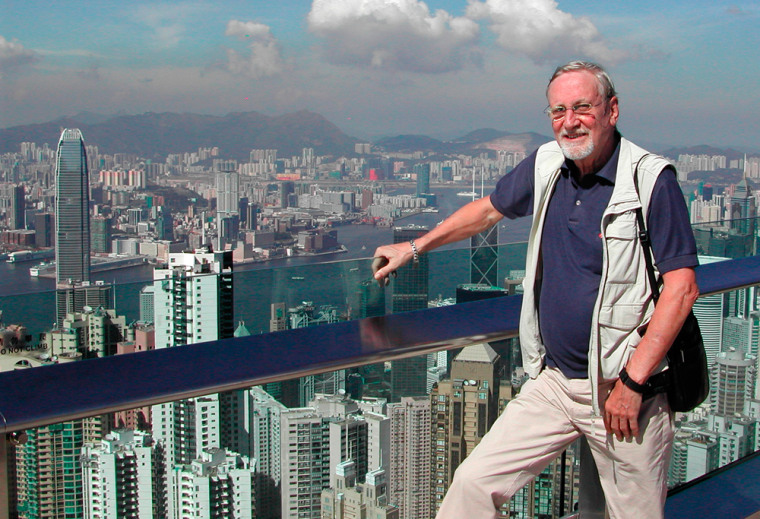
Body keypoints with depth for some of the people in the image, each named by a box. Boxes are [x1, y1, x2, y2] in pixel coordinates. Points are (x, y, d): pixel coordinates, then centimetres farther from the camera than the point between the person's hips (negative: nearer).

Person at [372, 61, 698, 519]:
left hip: (623, 388, -5)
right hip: (554, 381, 5)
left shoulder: (651, 179, -13)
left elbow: (682, 288, -17)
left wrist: (633, 382, -21)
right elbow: (490, 209, 23)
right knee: (475, 482, 1)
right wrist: (414, 248, 28)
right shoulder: (546, 166, 5)